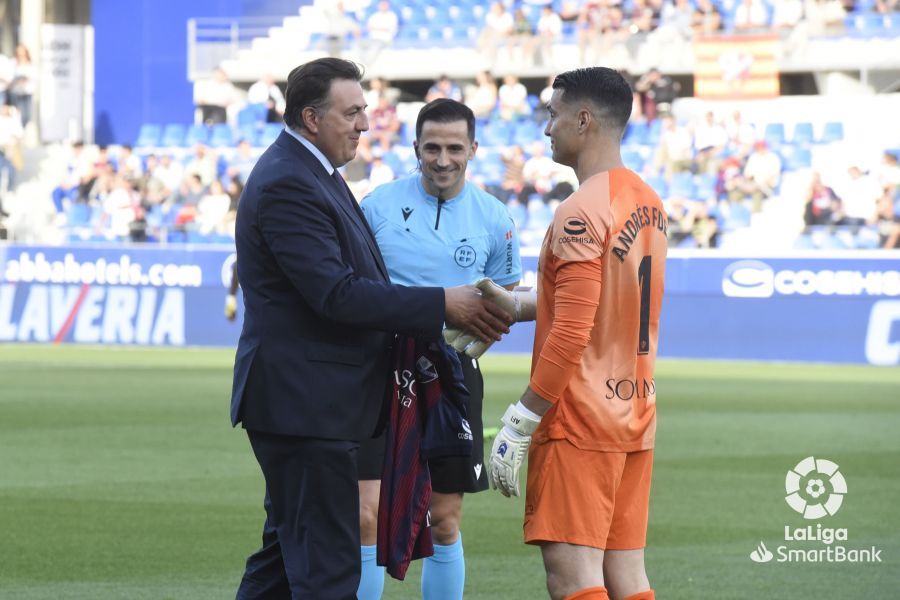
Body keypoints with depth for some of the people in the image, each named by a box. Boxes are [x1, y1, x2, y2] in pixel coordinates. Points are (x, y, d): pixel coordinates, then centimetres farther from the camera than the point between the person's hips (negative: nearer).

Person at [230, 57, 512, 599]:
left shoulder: (312, 173, 15)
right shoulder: (287, 186, -18)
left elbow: (352, 281, 17)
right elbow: (336, 294, -24)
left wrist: (459, 317, 6)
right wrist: (443, 305, -19)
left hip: (310, 401, 11)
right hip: (303, 401, -11)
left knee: (289, 548, 17)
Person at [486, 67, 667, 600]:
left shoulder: (583, 212, -15)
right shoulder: (648, 202, 12)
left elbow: (571, 334, -20)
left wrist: (518, 424, -15)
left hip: (580, 421, -9)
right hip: (636, 416, 9)